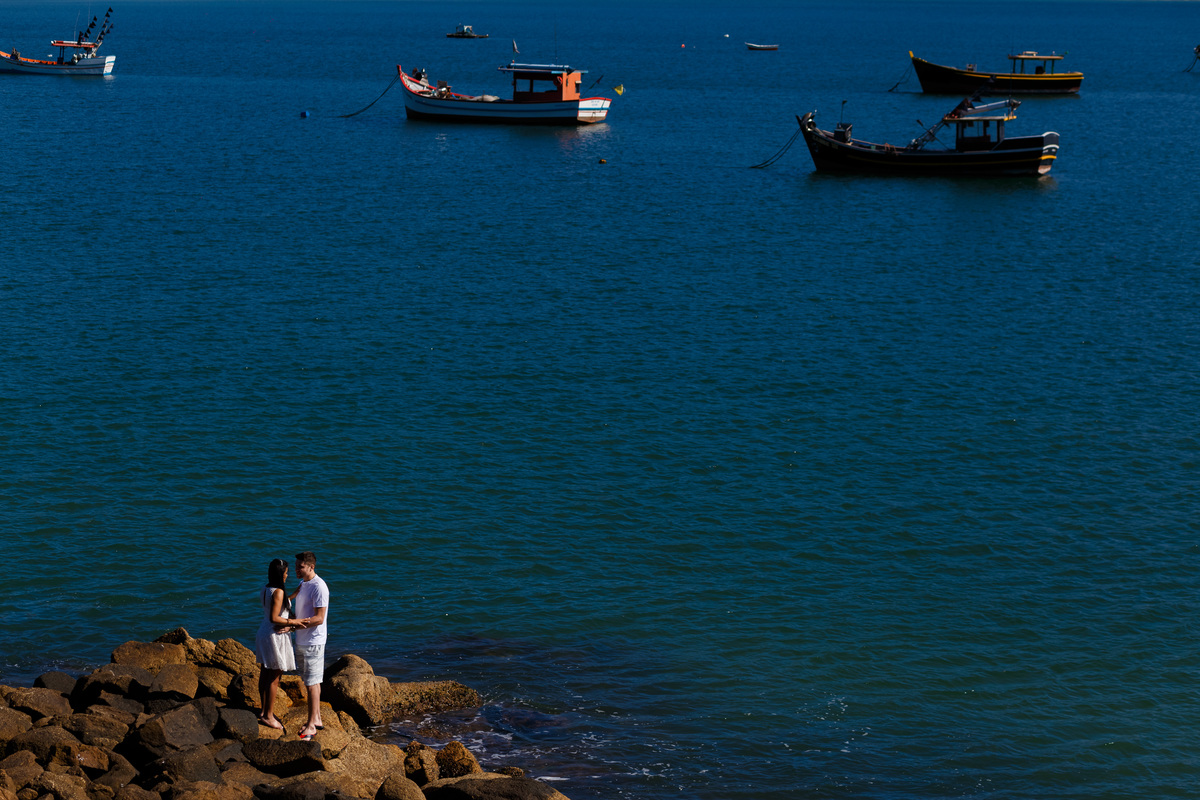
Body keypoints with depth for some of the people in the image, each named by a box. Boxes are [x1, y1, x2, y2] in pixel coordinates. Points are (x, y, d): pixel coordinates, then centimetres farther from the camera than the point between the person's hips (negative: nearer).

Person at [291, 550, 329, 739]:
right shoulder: (304, 585, 12)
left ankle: (311, 725, -1)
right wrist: (292, 624, 0)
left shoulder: (319, 587, -18)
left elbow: (319, 618, -21)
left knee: (312, 683, -5)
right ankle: (317, 719, 23)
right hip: (301, 641, 9)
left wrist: (293, 623, -24)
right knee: (311, 682, 15)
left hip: (313, 642, -9)